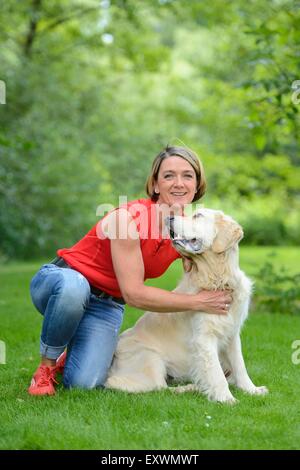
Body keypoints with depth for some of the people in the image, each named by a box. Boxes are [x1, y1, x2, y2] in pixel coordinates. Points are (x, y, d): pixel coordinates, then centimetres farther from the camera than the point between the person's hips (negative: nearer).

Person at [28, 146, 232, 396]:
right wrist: (197, 302, -24)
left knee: (84, 383, -20)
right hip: (61, 279, -4)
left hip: (107, 305, 4)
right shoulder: (130, 217, -26)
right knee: (73, 287, -42)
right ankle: (48, 363, -13)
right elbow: (134, 294, -26)